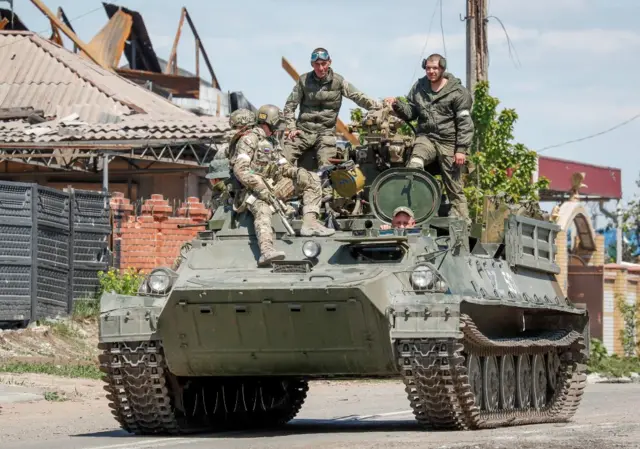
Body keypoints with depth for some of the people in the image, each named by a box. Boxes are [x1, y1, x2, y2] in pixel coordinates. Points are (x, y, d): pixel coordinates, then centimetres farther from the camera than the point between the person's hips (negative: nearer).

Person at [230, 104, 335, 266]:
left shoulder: (273, 142, 19)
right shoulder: (250, 139, -9)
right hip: (253, 189, -8)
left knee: (311, 179, 0)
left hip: (272, 187, 8)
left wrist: (299, 173, -5)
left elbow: (283, 166, 17)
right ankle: (266, 250, -61)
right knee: (262, 210, -39)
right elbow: (240, 170, -19)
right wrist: (261, 189, -27)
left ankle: (310, 222, -17)